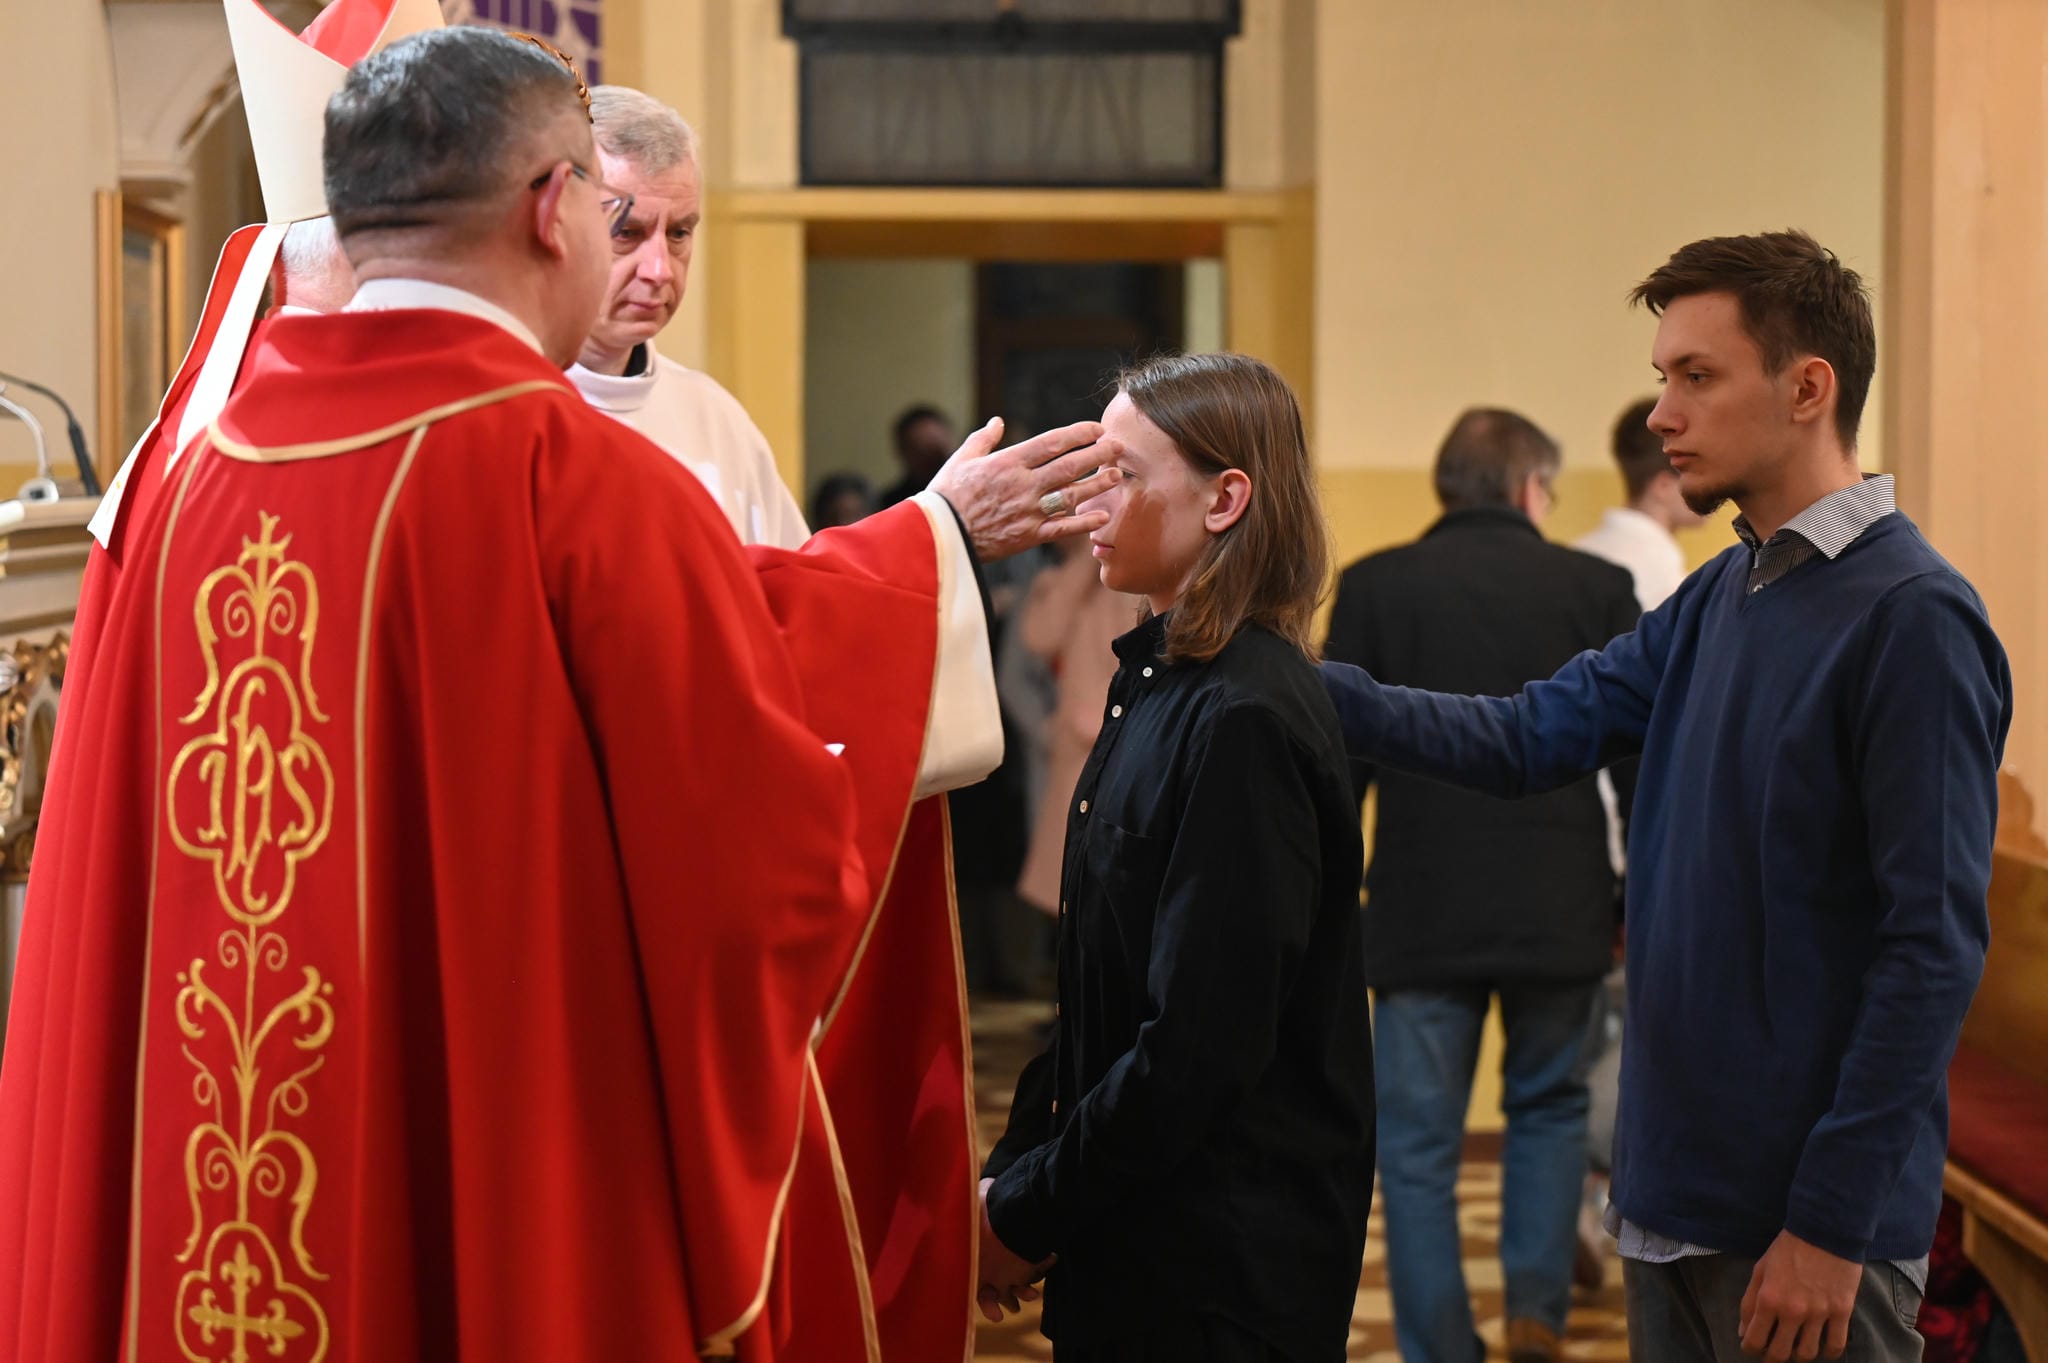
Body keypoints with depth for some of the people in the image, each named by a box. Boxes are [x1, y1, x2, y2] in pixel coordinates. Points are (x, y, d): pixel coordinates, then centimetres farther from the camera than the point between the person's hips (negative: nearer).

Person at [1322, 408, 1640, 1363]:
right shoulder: (1598, 589, 1)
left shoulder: (1372, 587, 0)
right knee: (1549, 1107, 21)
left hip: (1421, 918, -1)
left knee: (1419, 1149, 6)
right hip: (1561, 915, 1)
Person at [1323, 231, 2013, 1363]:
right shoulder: (1717, 599, 9)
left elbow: (1934, 948, -18)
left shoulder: (1910, 617, -16)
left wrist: (1833, 1226, -19)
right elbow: (1529, 738, 5)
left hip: (1810, 1227, -7)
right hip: (1674, 1188, 8)